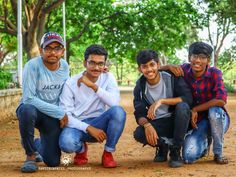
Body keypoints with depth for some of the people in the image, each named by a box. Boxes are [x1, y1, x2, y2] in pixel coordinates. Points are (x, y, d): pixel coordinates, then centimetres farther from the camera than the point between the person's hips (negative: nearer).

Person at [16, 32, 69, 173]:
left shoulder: (65, 66, -2)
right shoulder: (33, 66, -19)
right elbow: (28, 99, -23)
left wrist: (63, 114, -2)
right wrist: (59, 112, -22)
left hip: (53, 116, 4)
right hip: (33, 110, -4)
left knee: (53, 162, -1)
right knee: (27, 109, -40)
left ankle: (36, 144, 37)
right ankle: (30, 155, -15)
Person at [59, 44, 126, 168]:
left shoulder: (108, 78, -3)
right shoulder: (71, 83, -9)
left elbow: (115, 103, -20)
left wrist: (94, 86, -27)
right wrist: (89, 128, -24)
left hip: (100, 124, 2)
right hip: (78, 125, -1)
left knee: (118, 111, -30)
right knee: (67, 143, -36)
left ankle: (108, 153, -9)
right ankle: (81, 149, 5)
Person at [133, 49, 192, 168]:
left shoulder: (172, 77, -13)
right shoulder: (140, 86, -4)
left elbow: (188, 98, -24)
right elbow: (139, 113, -7)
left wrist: (161, 101, -32)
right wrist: (147, 125, -30)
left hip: (176, 121, -2)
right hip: (158, 124, 2)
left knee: (182, 106, -34)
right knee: (138, 134, -28)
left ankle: (175, 151, -18)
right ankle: (163, 145, 6)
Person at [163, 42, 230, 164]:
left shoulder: (214, 73, -16)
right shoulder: (185, 70, -7)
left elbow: (221, 100, -29)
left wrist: (195, 109, -23)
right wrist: (169, 67, -20)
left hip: (217, 119, -2)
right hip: (197, 122, 2)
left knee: (214, 110, -38)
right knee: (189, 157, -20)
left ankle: (218, 153, -12)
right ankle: (205, 142, 19)